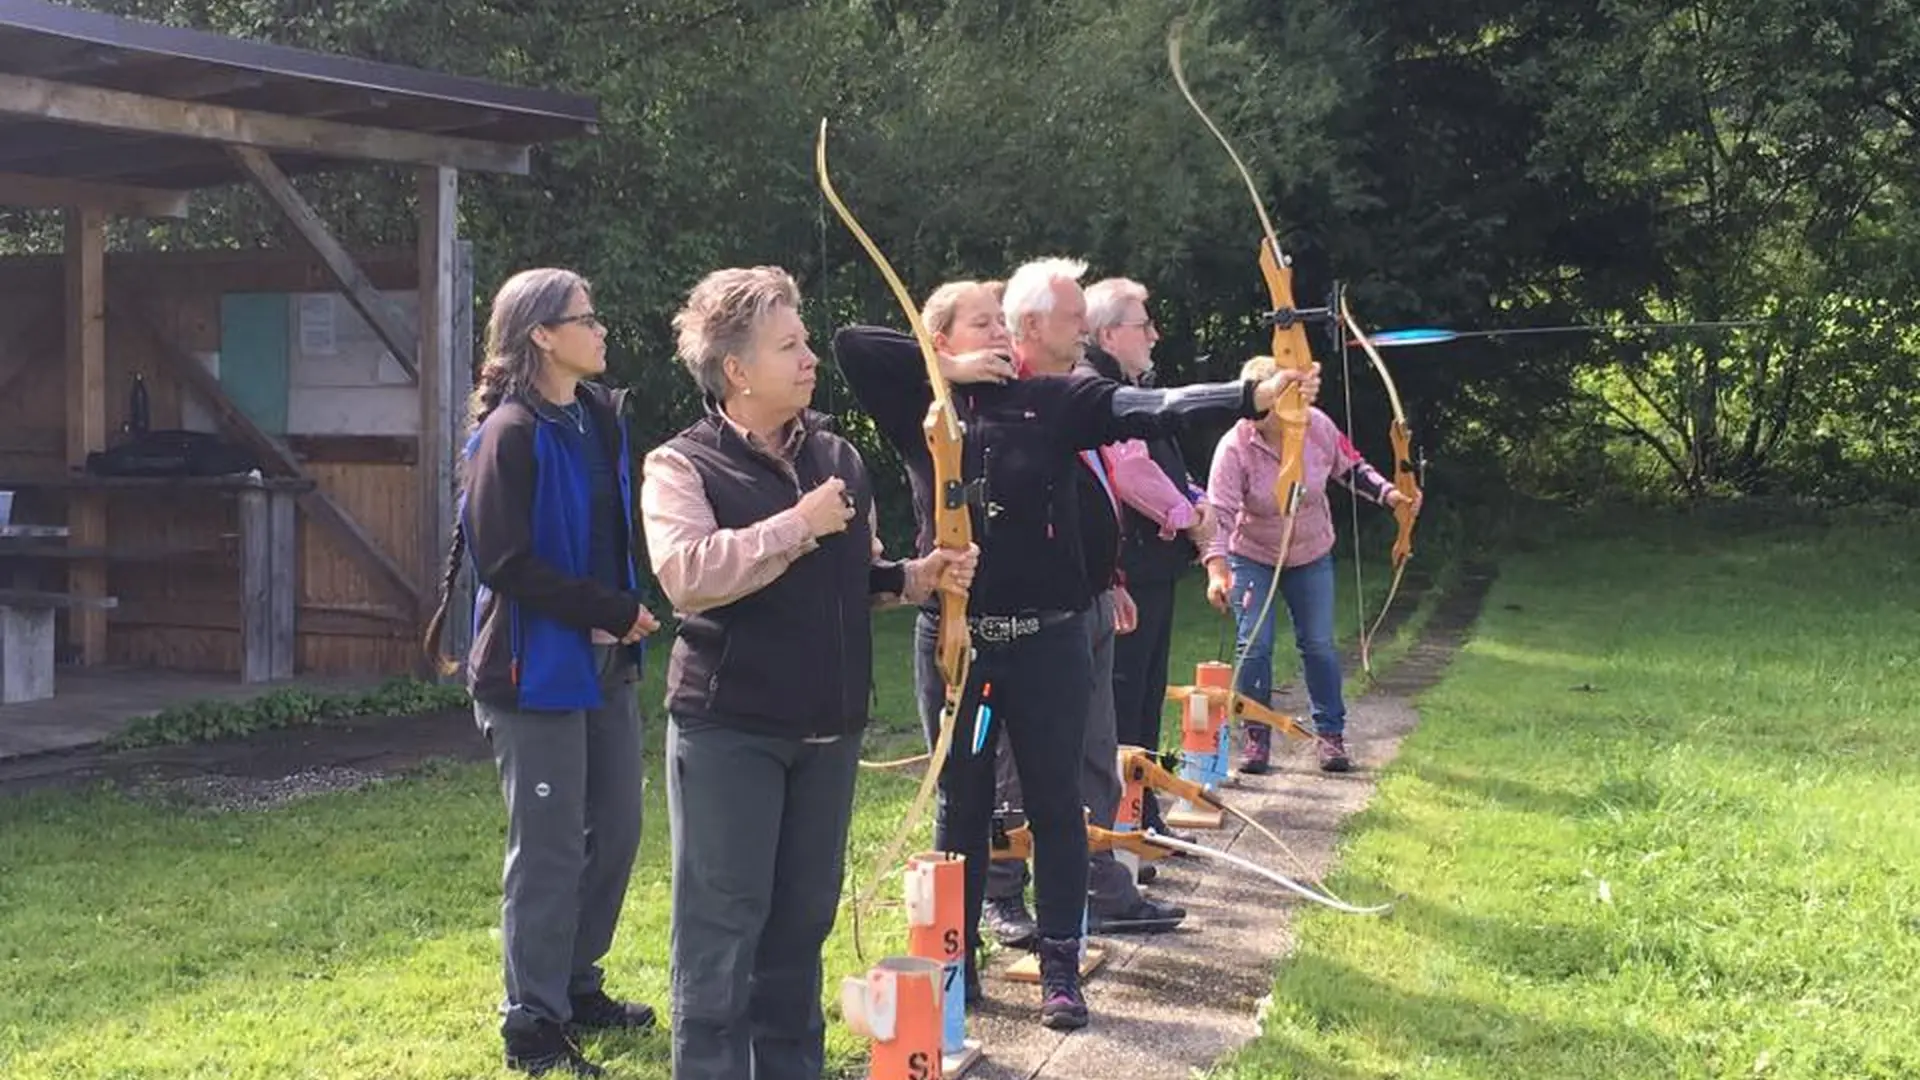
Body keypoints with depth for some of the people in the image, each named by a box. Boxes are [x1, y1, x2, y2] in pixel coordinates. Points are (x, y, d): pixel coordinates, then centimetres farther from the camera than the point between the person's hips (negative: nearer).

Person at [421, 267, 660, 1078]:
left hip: (605, 662, 8)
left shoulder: (602, 419, 9)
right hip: (537, 668, -8)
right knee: (550, 849, -2)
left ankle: (576, 985, 31)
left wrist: (632, 611, 2)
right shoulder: (511, 433, -16)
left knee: (614, 832, 14)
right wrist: (609, 610, -16)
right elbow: (503, 561, -19)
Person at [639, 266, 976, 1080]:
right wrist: (798, 525, -21)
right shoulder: (682, 464, -8)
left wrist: (918, 577, 1)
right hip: (728, 729, -6)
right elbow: (685, 574, -26)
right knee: (723, 923, 0)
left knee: (803, 916, 15)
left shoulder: (838, 456, 10)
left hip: (828, 727, 6)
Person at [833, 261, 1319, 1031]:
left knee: (1055, 800, 7)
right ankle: (955, 958, 25)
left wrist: (1252, 396, -30)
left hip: (1047, 639, 0)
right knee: (961, 801, 12)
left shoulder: (1057, 400, -2)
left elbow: (1150, 408, -15)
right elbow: (850, 343, -7)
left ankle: (1060, 968, 17)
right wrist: (948, 370, -7)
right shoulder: (919, 411, 1)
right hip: (952, 636, 1)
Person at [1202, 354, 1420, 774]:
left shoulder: (1317, 427, -17)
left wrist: (1390, 494, -12)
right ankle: (1256, 738, 6)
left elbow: (1351, 468, 1)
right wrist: (1217, 570, -42)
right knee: (1254, 646, -5)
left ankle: (1330, 735, 14)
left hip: (1311, 554, 2)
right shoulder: (1235, 447, -25)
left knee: (1319, 644, 4)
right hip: (1252, 557, -2)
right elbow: (1220, 511, -31)